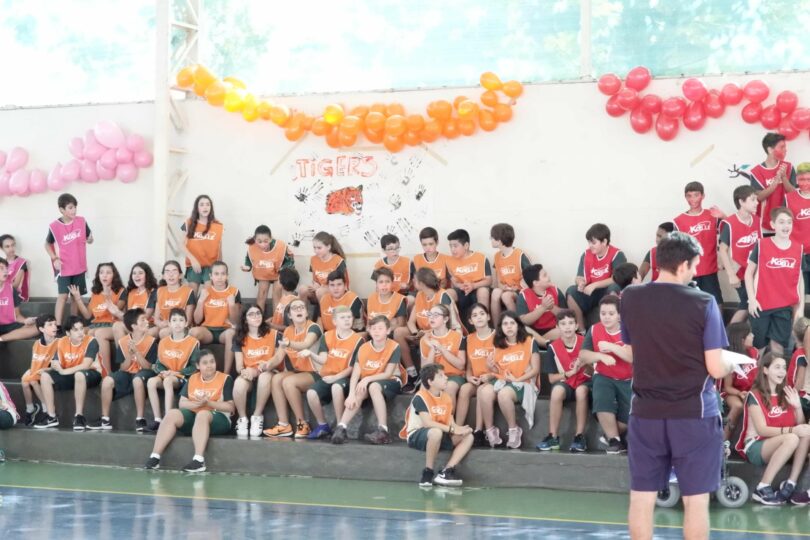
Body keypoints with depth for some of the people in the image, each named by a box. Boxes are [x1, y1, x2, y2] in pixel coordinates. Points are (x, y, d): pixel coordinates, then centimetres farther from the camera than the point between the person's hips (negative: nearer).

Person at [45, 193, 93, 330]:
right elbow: (47, 244, 4)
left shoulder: (81, 221, -3)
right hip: (63, 268, -3)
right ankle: (58, 327, -12)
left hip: (79, 267, 3)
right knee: (62, 296, -10)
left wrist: (90, 239, -15)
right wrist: (54, 259, -9)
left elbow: (89, 239, 9)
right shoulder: (54, 226, -10)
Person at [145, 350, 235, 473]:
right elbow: (182, 403, 7)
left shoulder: (226, 379, 1)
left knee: (202, 414, -37)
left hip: (218, 418, -4)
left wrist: (208, 403, -19)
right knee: (172, 414, -22)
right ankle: (154, 457, -28)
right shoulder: (192, 379, 14)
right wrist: (197, 404, -14)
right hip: (193, 415, 4)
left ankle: (199, 460, -50)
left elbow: (230, 407, -7)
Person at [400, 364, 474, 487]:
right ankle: (428, 472, -24)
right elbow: (427, 423, -27)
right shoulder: (420, 397, -17)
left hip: (439, 435, 8)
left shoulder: (446, 398, 6)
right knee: (436, 432, -41)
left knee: (468, 436, -9)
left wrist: (459, 428, -21)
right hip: (417, 435, -8)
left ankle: (446, 472, -19)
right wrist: (452, 429, -29)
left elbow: (451, 422, 3)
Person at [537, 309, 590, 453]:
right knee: (557, 390, -33)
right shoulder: (553, 347, -5)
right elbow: (552, 378, -2)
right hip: (564, 382, 1)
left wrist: (587, 364, -26)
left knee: (581, 391, -35)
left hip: (584, 382, -1)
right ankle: (553, 437, -25)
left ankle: (579, 436, -26)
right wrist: (569, 373, -17)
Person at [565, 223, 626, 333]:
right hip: (592, 293, 4)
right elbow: (580, 277, 0)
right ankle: (581, 331, -17)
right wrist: (581, 282, -26)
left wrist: (595, 285, -27)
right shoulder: (586, 255, 1)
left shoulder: (617, 255, -13)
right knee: (572, 291, -21)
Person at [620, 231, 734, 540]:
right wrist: (733, 363, 11)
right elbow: (716, 368, -11)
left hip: (646, 412, 4)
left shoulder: (630, 299, -1)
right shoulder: (703, 303, -12)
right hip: (694, 413, -3)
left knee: (642, 497, 9)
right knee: (695, 499, 4)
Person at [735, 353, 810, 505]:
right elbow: (762, 430, -19)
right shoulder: (755, 395, -10)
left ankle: (789, 487, -24)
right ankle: (762, 489, -27)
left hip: (779, 447, 6)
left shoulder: (786, 394, 10)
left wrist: (798, 406, -8)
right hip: (756, 447, -6)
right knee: (791, 438, -34)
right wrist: (791, 430, -30)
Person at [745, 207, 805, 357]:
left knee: (778, 344, 3)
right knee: (758, 345, 7)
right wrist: (751, 299, -6)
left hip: (785, 306, 2)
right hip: (762, 304, -2)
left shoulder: (798, 249, 3)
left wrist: (800, 306, 6)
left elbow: (799, 278, 9)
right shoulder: (761, 245, -5)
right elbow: (749, 273, 1)